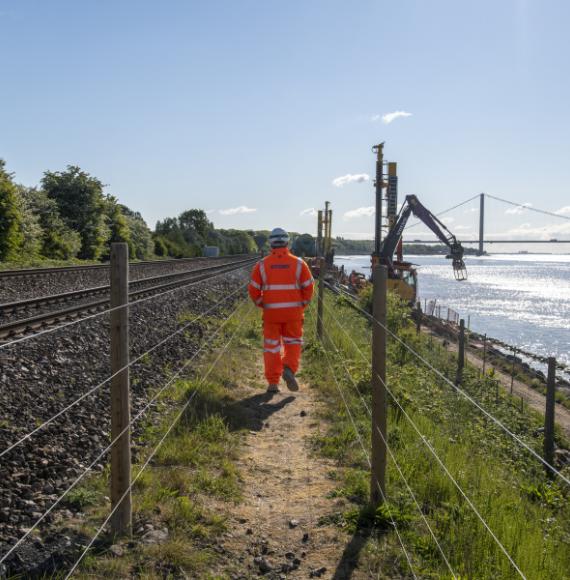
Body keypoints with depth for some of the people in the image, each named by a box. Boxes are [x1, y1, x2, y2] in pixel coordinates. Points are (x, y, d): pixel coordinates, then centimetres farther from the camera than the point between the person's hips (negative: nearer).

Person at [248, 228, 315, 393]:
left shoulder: (262, 265, -2)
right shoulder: (298, 263, -2)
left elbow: (253, 290, -3)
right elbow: (309, 287, -4)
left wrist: (262, 305, 12)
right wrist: (302, 305, 9)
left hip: (271, 312, 0)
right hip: (293, 312, 0)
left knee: (271, 346, 9)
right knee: (293, 343, 15)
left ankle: (273, 383, 8)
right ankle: (289, 369, -9)